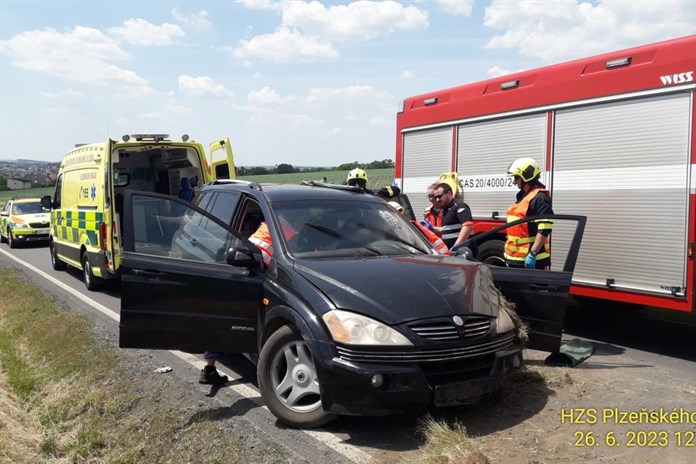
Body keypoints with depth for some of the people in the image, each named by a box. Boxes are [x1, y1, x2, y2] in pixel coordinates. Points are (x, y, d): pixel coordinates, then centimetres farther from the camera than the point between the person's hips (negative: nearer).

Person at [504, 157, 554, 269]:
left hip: (531, 259, -10)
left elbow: (544, 230, -22)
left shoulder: (539, 198, -14)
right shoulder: (522, 196, 16)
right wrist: (509, 252, 23)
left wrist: (533, 254, -26)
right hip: (515, 258, 10)